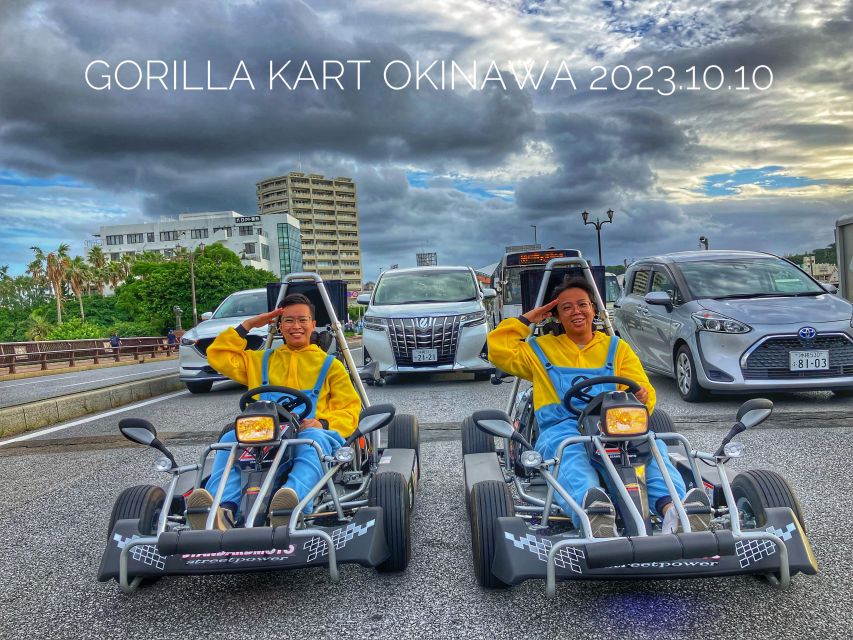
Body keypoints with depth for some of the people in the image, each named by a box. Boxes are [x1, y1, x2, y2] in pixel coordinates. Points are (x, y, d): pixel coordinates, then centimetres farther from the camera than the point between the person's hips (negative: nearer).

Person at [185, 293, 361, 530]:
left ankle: (291, 504, -63)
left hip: (311, 433, -2)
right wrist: (247, 325, 21)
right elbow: (218, 356, 21)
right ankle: (223, 508, -51)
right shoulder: (261, 360, 30)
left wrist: (322, 423, -11)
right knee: (231, 438, -29)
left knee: (314, 437, -38)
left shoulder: (329, 365, 21)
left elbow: (350, 409, 10)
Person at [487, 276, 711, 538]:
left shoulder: (618, 348, 28)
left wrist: (641, 395, -10)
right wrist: (526, 320, 20)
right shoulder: (542, 348, 26)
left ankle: (673, 507, -57)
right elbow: (499, 350, 13)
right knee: (570, 454, -40)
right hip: (561, 429, -2)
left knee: (652, 443, -33)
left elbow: (643, 389, 15)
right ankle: (592, 515, -67)